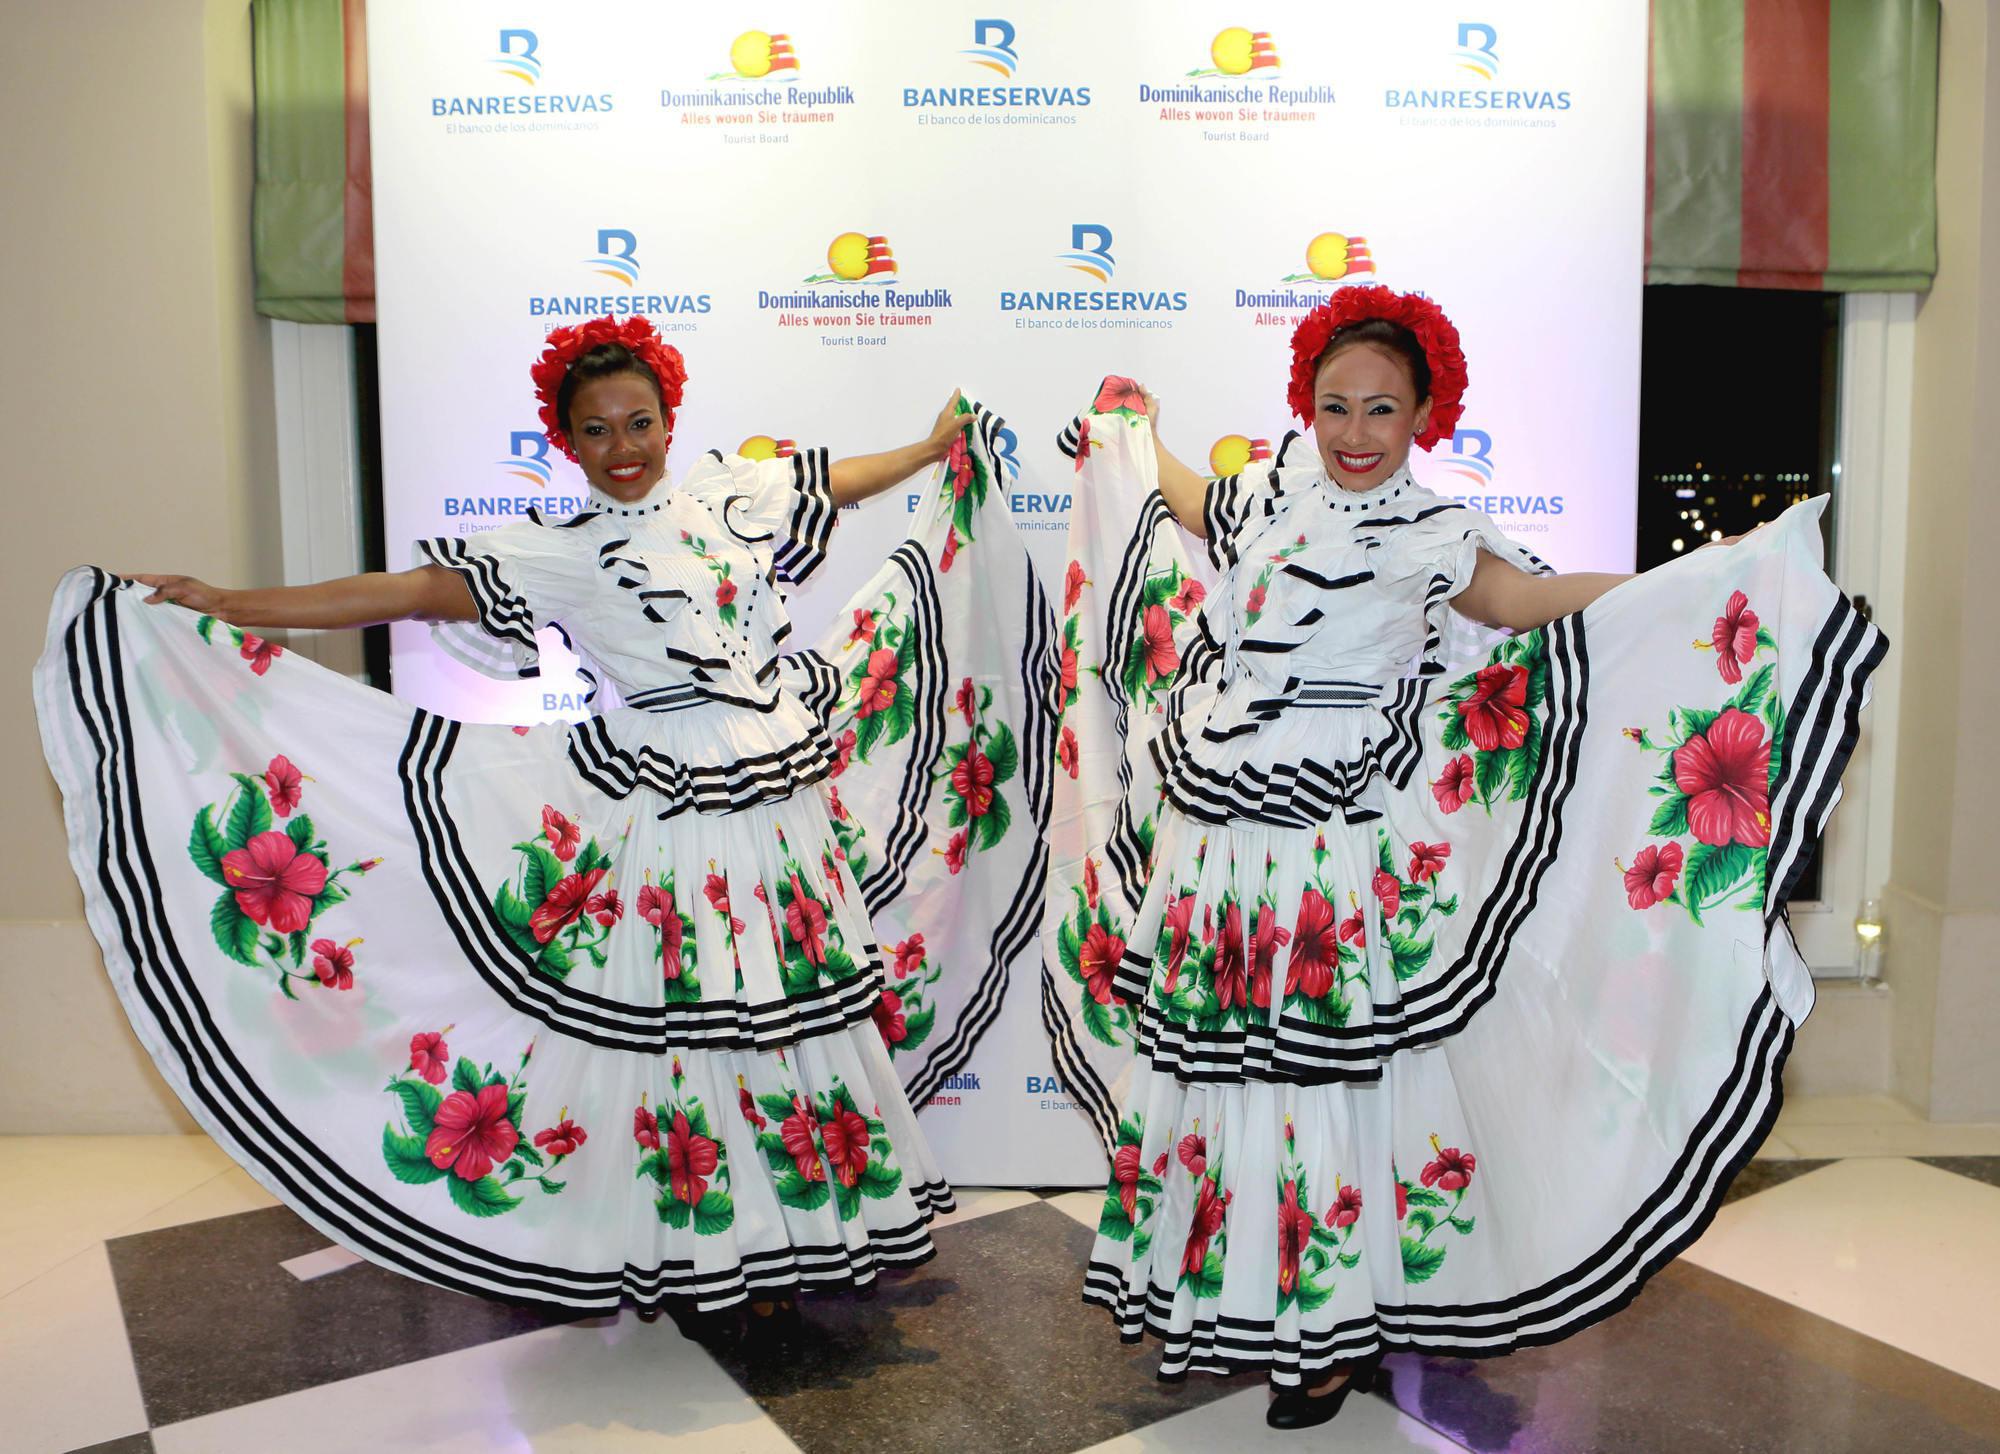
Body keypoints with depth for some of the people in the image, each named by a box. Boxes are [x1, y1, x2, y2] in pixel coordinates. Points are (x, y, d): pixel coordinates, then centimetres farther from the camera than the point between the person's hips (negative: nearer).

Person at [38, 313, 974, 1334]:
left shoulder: (728, 495, 8)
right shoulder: (556, 553, -4)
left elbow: (839, 481, 23)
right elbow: (410, 592, -10)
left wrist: (933, 446, 35)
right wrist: (230, 608, -15)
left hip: (780, 794, 4)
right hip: (666, 814, -4)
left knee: (796, 999, 11)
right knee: (683, 1013, 1)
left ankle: (798, 1235, 29)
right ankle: (714, 1247, 20)